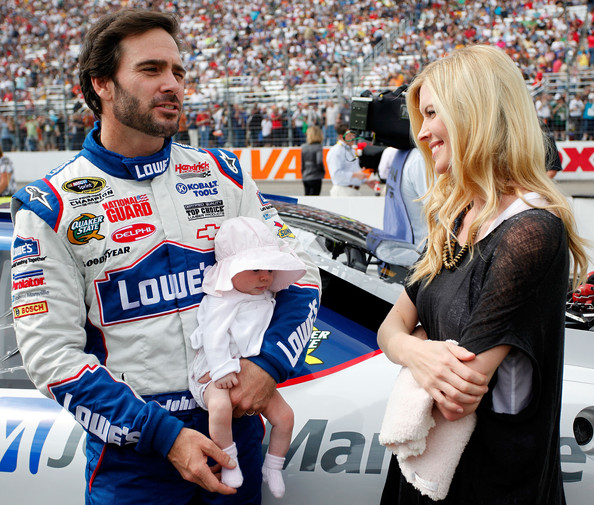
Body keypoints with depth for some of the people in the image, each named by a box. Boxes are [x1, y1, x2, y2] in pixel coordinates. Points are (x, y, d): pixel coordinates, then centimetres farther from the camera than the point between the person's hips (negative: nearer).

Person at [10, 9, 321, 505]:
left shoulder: (223, 174, 4)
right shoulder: (51, 207, -7)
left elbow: (299, 273, 6)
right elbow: (51, 352, -11)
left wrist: (270, 363, -12)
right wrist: (162, 434, -19)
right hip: (133, 454, -3)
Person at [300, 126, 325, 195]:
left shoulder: (304, 147, 3)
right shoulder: (318, 147, -11)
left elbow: (302, 163, 7)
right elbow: (319, 162, -20)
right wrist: (323, 171, -3)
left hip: (305, 178, 5)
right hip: (315, 177, -5)